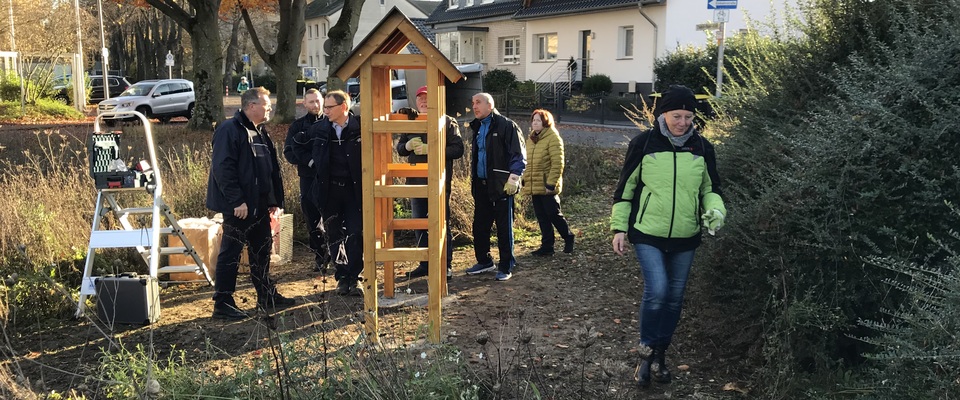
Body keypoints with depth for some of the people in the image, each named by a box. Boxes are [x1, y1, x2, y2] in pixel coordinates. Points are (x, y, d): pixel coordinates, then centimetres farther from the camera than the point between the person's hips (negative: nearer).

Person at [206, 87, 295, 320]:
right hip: (238, 206, -9)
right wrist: (237, 201, -24)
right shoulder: (230, 130, -13)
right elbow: (223, 168, -21)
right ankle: (222, 303, 4)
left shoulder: (260, 133, 15)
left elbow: (272, 168, 19)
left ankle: (266, 296, 29)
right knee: (231, 252, -3)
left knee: (262, 250, 16)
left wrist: (276, 199, 14)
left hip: (259, 205, 9)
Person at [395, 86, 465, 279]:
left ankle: (446, 265, 8)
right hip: (416, 181, 5)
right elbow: (399, 147, 17)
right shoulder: (411, 122, 13)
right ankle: (424, 264, 21)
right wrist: (408, 146, -7)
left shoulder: (447, 122, -2)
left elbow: (458, 149, -10)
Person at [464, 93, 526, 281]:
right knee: (480, 225, 12)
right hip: (481, 186, 8)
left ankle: (506, 266, 10)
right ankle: (484, 261, 28)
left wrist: (513, 178, -17)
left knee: (504, 227, 1)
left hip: (501, 186, -8)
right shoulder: (477, 127, 15)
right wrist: (473, 178, 19)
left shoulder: (507, 126, -9)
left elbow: (519, 155, -12)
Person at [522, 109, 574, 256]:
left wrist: (551, 184, -19)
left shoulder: (553, 138, -9)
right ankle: (547, 246, 16)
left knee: (553, 214, -2)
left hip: (547, 187, -7)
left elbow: (557, 164, -14)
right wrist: (527, 185, 15)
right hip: (534, 187, 7)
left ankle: (569, 239, 18)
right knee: (542, 218, 9)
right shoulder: (531, 139, 15)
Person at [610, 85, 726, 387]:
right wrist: (619, 228, -1)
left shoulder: (702, 148, 0)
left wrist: (716, 210, -10)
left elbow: (710, 188, 11)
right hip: (648, 235, -3)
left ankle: (660, 353, 31)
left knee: (674, 298, 12)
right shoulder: (643, 144, -7)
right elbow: (625, 189, 0)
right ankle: (647, 351, 6)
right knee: (657, 291, -17)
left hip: (685, 238, 3)